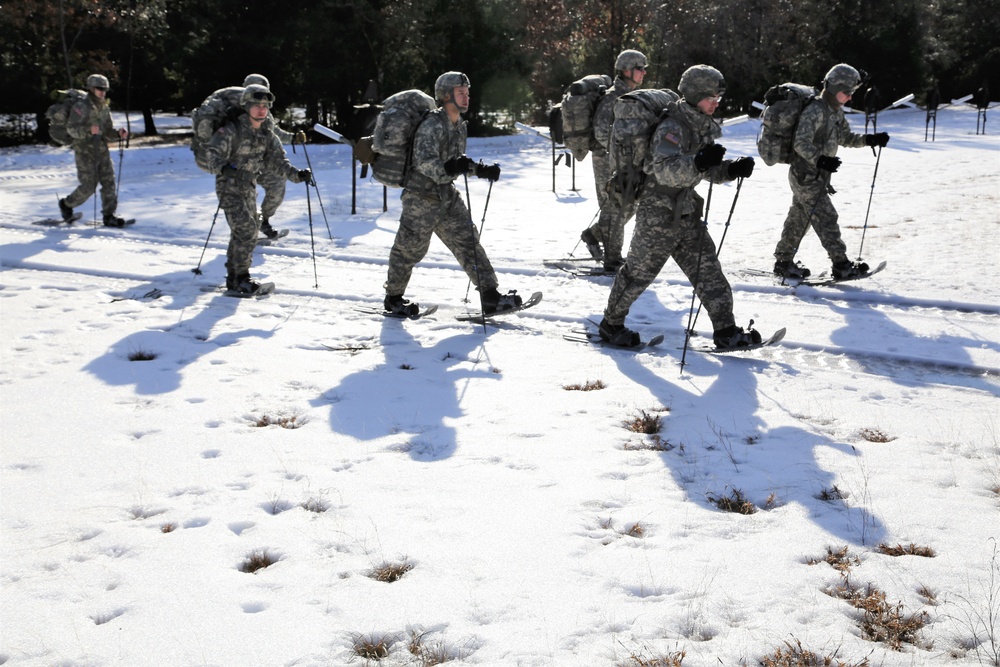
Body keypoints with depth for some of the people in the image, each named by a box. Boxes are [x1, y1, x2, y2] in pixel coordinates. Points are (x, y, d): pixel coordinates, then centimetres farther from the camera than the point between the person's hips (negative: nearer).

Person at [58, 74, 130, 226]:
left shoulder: (104, 108, 13)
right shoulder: (81, 106, -10)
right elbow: (71, 128, -15)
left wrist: (118, 133, -3)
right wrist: (89, 130, -31)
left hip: (102, 150, 7)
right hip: (85, 151, -7)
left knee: (109, 182, -3)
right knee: (88, 186, -7)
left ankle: (109, 216, 2)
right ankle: (66, 205, 18)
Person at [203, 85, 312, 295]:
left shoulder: (267, 136, 4)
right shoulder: (231, 131, -16)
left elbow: (277, 162, 3)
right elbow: (212, 153, -23)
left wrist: (297, 175, -13)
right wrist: (222, 167, -44)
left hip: (249, 189, 8)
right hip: (229, 188, -8)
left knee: (250, 234, 12)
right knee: (246, 230, -18)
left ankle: (234, 278, 26)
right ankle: (240, 277, -8)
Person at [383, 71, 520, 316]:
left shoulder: (459, 125, 8)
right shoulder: (432, 125, -19)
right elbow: (424, 161, -31)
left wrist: (481, 170, 6)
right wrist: (446, 168, -49)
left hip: (447, 195, 8)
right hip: (422, 197, -8)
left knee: (468, 243, 2)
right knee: (409, 249, 4)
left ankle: (491, 297, 3)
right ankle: (393, 299, 22)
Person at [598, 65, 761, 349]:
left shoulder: (702, 126, 8)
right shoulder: (672, 127, -20)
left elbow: (708, 171, 14)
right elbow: (664, 170, -34)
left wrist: (732, 169, -5)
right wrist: (698, 163, -50)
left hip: (686, 212, 8)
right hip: (658, 212, -8)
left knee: (708, 270, 6)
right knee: (639, 272, 3)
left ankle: (726, 331, 10)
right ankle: (611, 325, 21)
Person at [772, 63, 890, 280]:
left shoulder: (836, 111, 11)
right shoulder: (815, 110, -19)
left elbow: (846, 138, 19)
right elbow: (801, 143, -25)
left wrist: (870, 140, 6)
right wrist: (820, 160, -39)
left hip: (818, 175, 10)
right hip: (806, 175, -10)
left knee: (799, 219, 15)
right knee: (826, 217, -9)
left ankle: (783, 263, 23)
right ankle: (841, 266, -6)